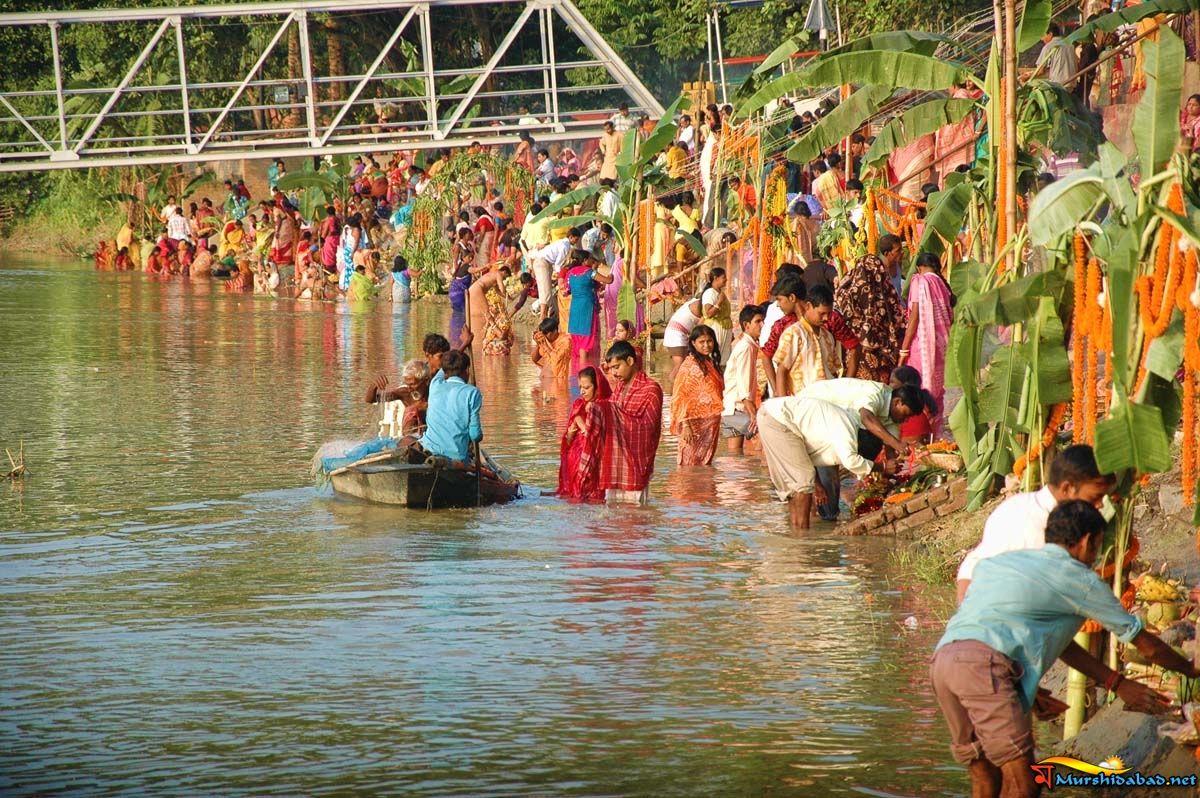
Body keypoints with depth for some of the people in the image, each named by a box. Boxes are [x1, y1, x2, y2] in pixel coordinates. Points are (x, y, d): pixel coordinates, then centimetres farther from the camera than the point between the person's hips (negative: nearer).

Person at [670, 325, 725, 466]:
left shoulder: (711, 364, 12)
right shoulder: (689, 366, -12)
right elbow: (681, 398, -15)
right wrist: (685, 425, -21)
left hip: (710, 424, 8)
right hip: (695, 423, -8)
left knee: (705, 465, 10)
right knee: (690, 465, -7)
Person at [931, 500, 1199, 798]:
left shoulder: (1004, 561, 32)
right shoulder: (1078, 578, 13)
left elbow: (1058, 642, 37)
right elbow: (1147, 645, 24)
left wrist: (1117, 682, 42)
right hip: (985, 664, -8)